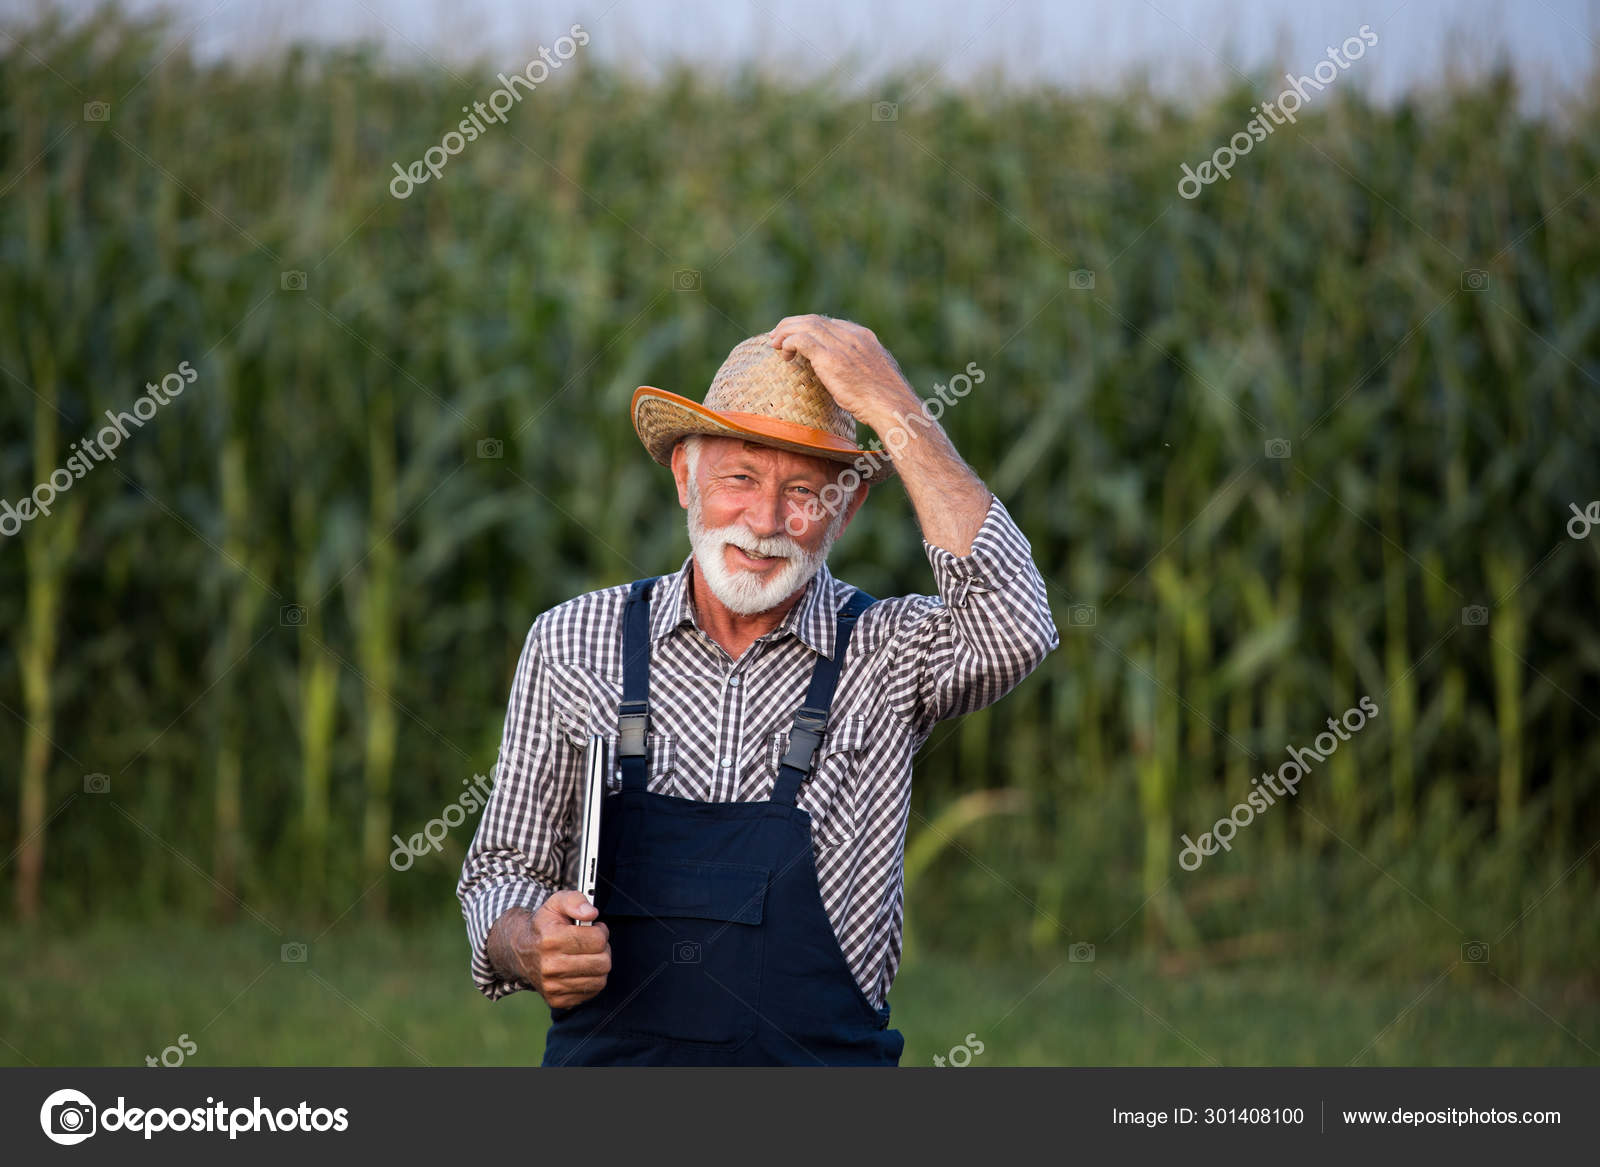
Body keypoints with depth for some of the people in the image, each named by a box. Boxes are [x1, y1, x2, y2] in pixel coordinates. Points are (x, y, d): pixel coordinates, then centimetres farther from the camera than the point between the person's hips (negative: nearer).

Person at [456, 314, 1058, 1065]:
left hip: (822, 1057, -3)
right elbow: (503, 870, 15)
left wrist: (889, 406, -13)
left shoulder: (883, 653, 4)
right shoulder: (571, 643, 9)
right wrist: (529, 948, -9)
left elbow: (1013, 633, -18)